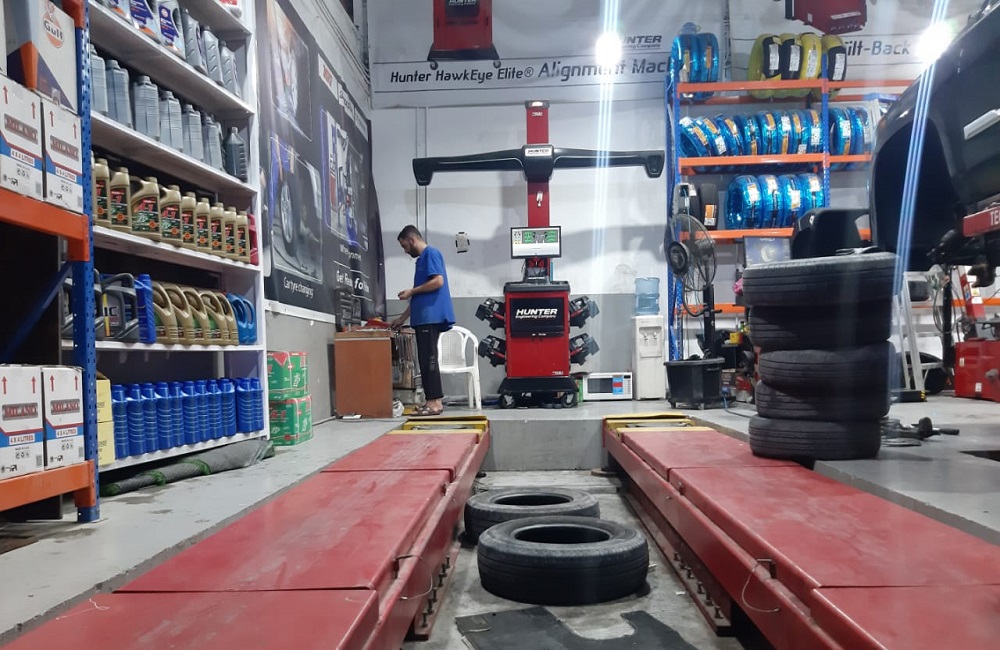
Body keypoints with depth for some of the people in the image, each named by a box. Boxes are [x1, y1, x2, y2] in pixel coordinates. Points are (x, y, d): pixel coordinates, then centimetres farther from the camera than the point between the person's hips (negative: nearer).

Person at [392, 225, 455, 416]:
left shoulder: (431, 253, -4)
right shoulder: (421, 259, 24)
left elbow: (438, 281, -18)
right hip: (424, 318, 10)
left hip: (431, 317, -10)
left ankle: (435, 402, -8)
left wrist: (411, 291, -10)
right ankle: (433, 401, 9)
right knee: (426, 360, 7)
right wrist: (403, 318, 25)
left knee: (428, 360, -10)